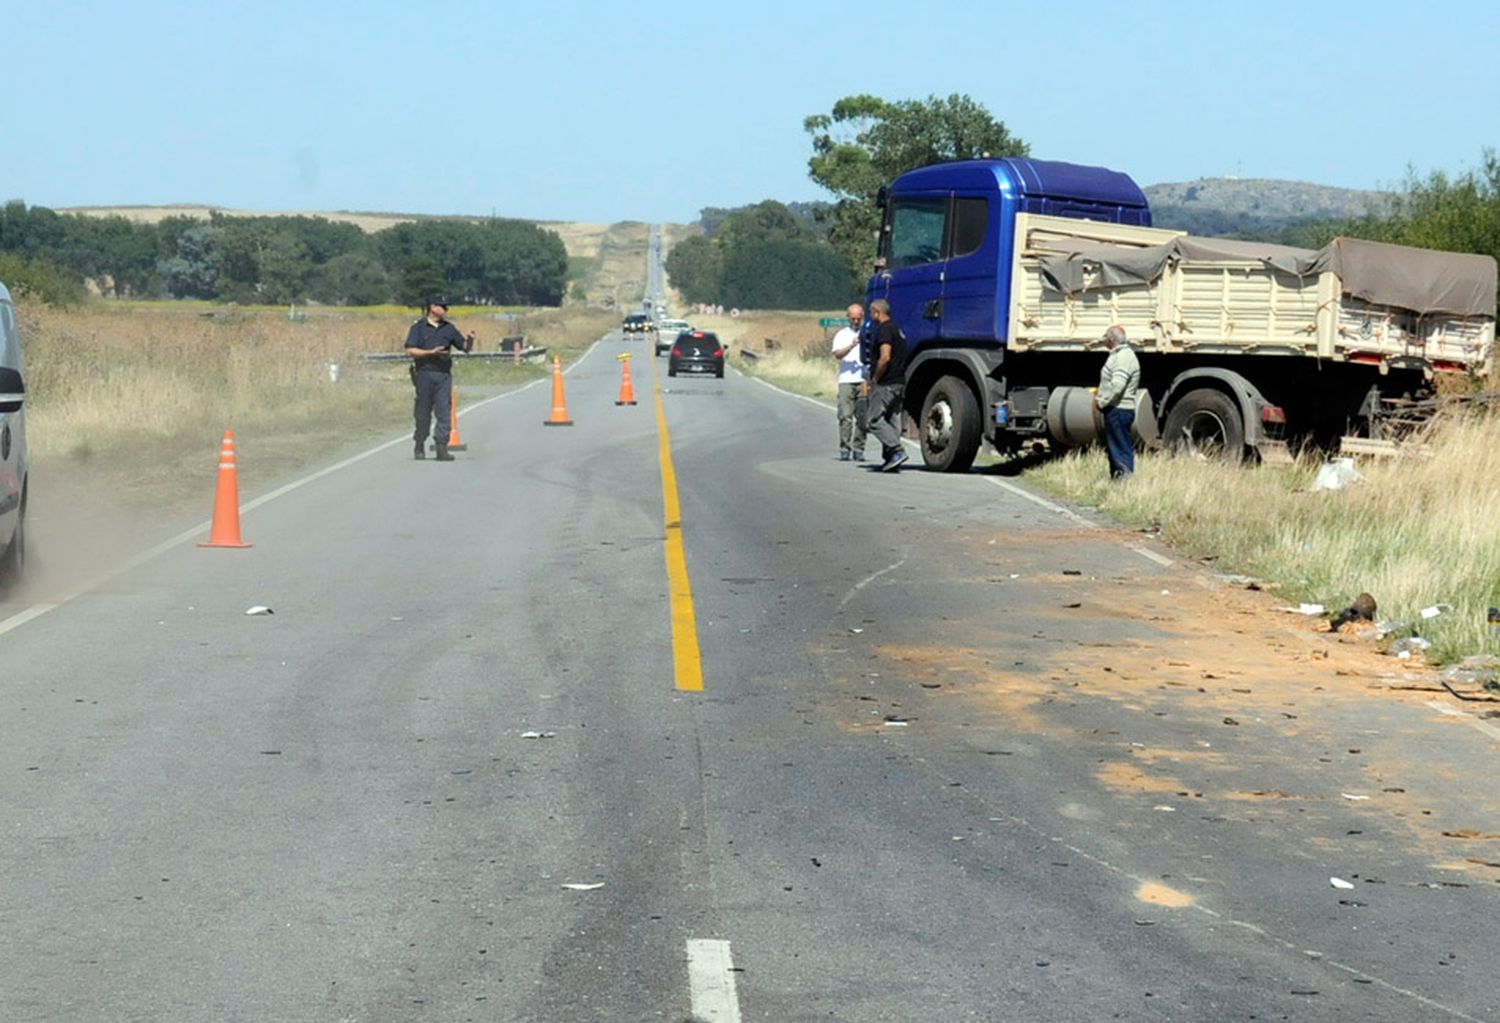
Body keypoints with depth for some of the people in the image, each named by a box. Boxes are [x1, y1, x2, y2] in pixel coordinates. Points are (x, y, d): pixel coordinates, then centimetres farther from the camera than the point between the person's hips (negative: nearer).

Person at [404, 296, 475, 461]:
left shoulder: (448, 328, 13)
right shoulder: (418, 328, 2)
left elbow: (465, 347, 15)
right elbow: (410, 351, -7)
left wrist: (469, 340, -7)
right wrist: (431, 352, -15)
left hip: (444, 374, 3)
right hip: (425, 373, -3)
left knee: (445, 412, -7)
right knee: (423, 413, 5)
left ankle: (442, 448, -10)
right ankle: (419, 447, 20)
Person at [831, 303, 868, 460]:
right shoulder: (842, 334, 13)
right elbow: (837, 354, -3)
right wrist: (851, 346, -20)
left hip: (864, 381, 1)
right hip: (846, 380, -1)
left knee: (862, 417, -3)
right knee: (845, 416, -8)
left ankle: (858, 449, 1)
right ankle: (844, 449, -6)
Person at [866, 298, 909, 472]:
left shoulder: (884, 330, -13)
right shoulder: (896, 329, 18)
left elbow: (885, 357, -24)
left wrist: (875, 378, -12)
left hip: (885, 384, -9)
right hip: (899, 383, 9)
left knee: (875, 420, -7)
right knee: (892, 420, 10)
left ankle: (898, 451, -18)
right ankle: (890, 458, 10)